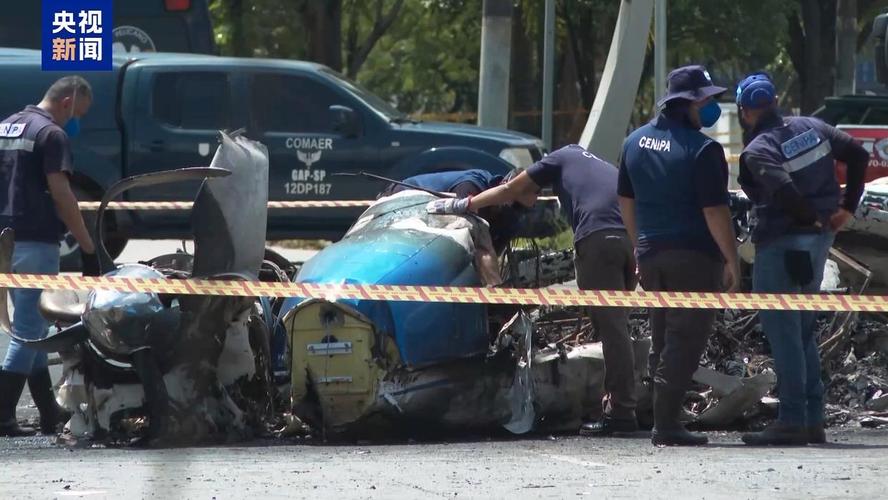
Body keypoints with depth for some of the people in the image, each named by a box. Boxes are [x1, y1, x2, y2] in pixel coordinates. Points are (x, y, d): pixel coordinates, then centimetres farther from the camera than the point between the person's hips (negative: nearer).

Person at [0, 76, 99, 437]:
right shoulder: (52, 135, -12)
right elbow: (60, 194, -18)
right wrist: (88, 248, -16)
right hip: (34, 242, -9)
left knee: (31, 327, 15)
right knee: (29, 329, -5)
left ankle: (50, 413, 21)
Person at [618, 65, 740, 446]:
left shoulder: (635, 142, 9)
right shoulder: (702, 150, -15)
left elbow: (626, 200, 17)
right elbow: (714, 211, -17)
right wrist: (732, 260, -11)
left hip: (650, 254, 7)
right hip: (694, 257, -7)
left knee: (661, 339, 16)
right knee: (685, 341, -4)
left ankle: (663, 419, 18)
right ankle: (666, 426, -8)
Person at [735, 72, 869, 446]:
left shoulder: (758, 151, -14)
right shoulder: (812, 128, 8)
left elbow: (784, 189, -29)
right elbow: (858, 155, 10)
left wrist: (811, 219, -13)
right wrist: (847, 207, 10)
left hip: (781, 243, -8)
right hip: (820, 240, 8)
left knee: (782, 330, -4)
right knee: (803, 329, 16)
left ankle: (792, 420, -7)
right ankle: (813, 419, 16)